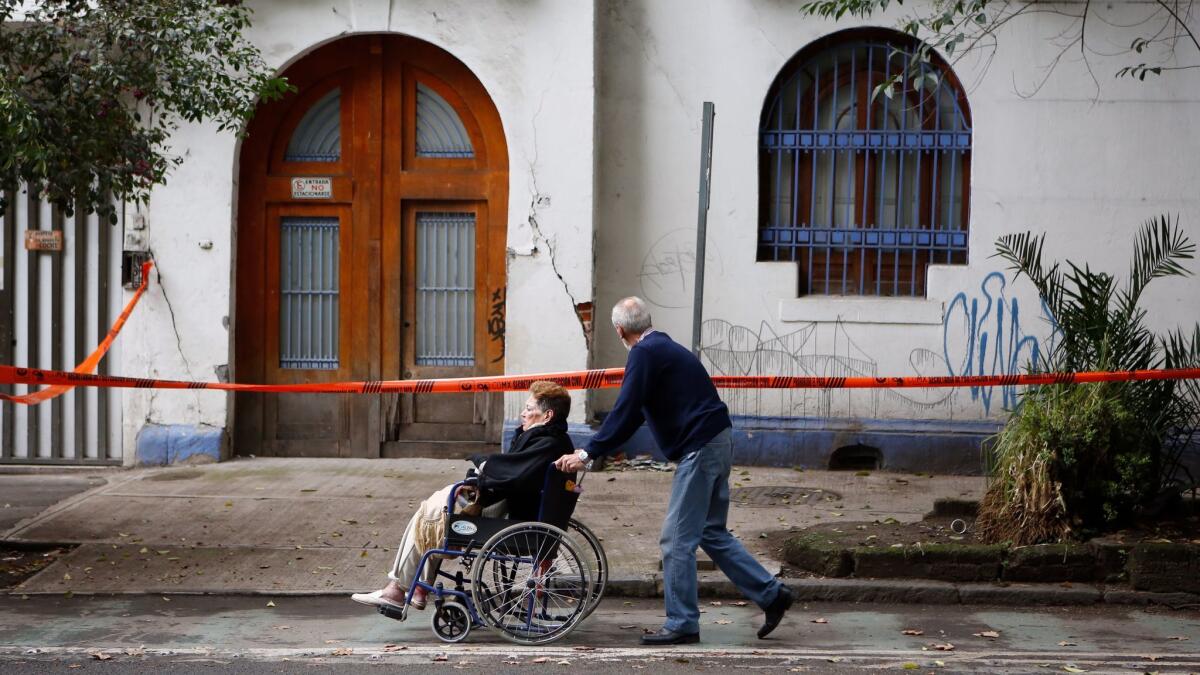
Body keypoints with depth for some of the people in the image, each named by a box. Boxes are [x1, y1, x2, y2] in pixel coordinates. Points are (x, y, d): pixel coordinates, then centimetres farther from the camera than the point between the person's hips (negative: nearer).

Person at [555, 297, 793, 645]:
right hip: (715, 442, 10)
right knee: (711, 532, 18)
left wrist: (588, 453, -14)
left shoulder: (645, 353, -11)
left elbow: (626, 412, -18)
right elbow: (635, 413, 23)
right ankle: (771, 593, 20)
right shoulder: (662, 347, 20)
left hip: (700, 447, -10)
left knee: (677, 539, -3)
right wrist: (593, 449, 22)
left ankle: (682, 624, 2)